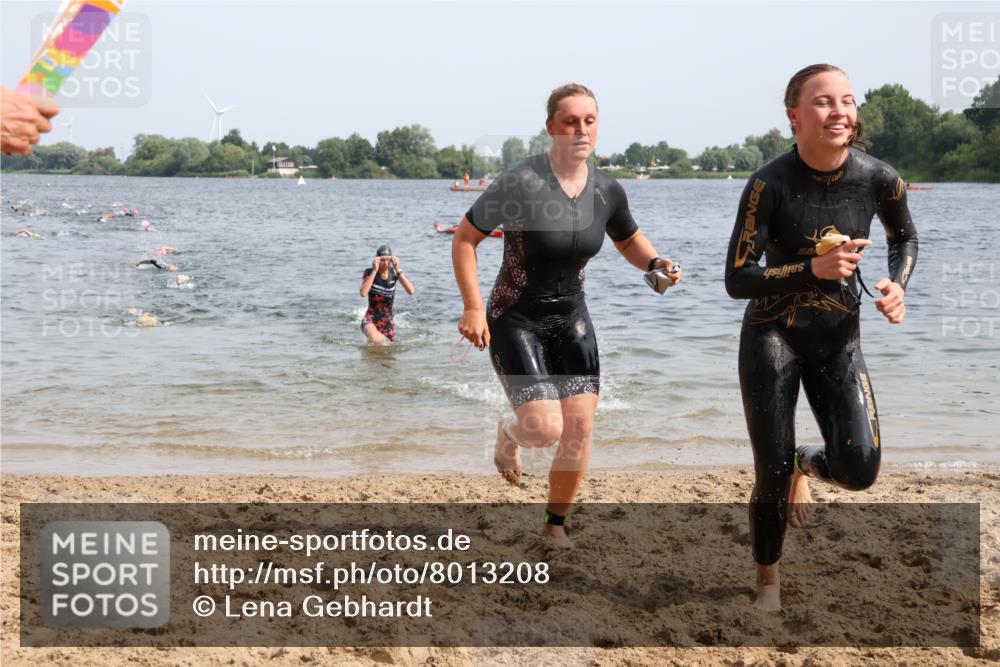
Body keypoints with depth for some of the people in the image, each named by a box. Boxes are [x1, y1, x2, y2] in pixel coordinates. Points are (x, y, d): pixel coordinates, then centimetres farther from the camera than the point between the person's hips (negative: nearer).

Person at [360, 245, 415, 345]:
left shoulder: (394, 272, -2)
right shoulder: (369, 272, -9)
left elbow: (411, 291, -16)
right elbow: (363, 293, -27)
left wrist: (398, 270, -22)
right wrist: (375, 270, -26)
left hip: (388, 321, 4)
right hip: (371, 319, -4)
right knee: (375, 338, -37)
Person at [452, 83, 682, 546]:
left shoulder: (607, 191, -4)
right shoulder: (520, 182, -19)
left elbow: (629, 240, 16)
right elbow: (464, 239, -11)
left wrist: (655, 264, -7)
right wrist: (473, 308, -18)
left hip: (571, 321, 5)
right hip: (515, 322, -5)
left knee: (580, 426, -2)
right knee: (545, 428, -17)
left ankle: (556, 525, 20)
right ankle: (509, 432, 22)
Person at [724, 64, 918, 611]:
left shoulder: (878, 180, -9)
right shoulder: (769, 184, -19)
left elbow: (904, 238, 13)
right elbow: (736, 280, -19)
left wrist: (897, 285, -6)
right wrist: (811, 268, -30)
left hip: (840, 340, 3)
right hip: (772, 337, -3)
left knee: (860, 470, -13)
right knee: (772, 478, 1)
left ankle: (805, 463, 25)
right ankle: (767, 582, 29)